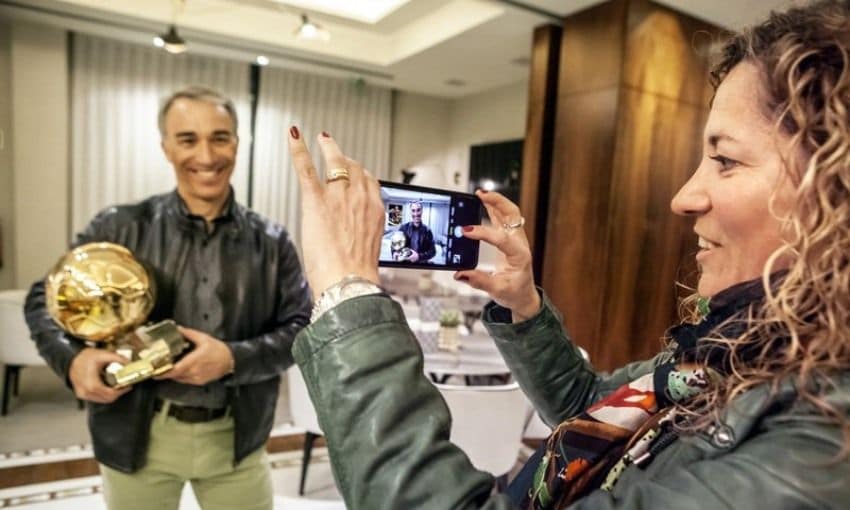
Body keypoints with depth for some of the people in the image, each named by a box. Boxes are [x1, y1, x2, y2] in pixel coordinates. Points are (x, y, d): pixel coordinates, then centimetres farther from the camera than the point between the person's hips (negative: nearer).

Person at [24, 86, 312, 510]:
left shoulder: (271, 242, -4)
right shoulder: (120, 228, -4)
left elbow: (302, 327, -4)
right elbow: (45, 299, 4)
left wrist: (233, 358, -20)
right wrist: (73, 357, -16)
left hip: (235, 437, 0)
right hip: (138, 435, 0)